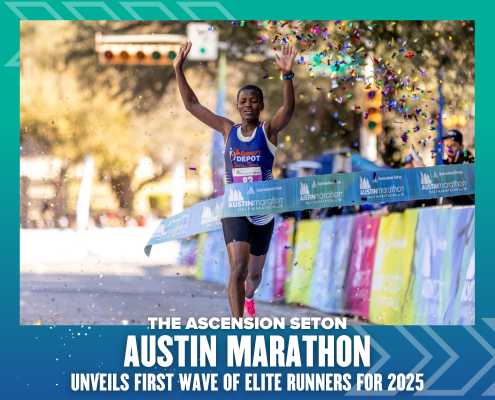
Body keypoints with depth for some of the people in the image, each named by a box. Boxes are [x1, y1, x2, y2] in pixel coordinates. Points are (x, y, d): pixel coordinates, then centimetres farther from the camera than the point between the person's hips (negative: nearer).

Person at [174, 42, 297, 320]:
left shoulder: (269, 130, -3)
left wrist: (287, 75, -40)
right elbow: (192, 104, 8)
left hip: (263, 211, 0)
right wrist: (179, 70, 2)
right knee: (238, 268, -20)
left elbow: (289, 109, -24)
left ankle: (249, 297, 54)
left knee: (254, 272, 17)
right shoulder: (228, 130, 4)